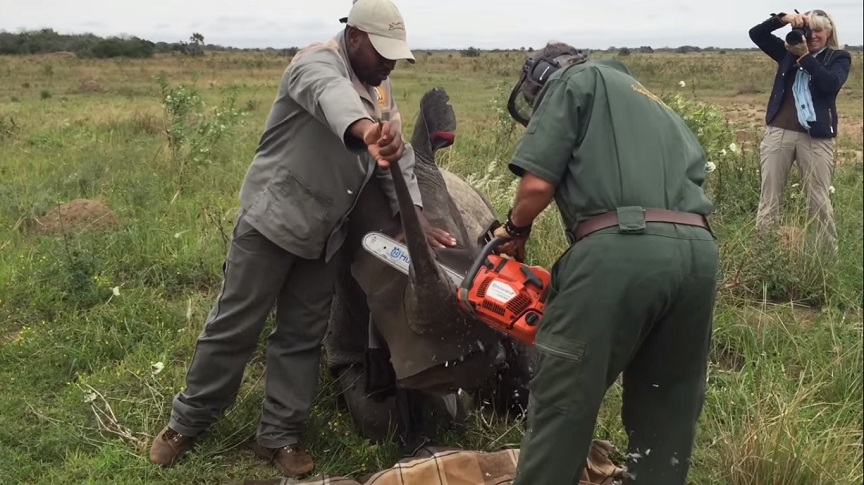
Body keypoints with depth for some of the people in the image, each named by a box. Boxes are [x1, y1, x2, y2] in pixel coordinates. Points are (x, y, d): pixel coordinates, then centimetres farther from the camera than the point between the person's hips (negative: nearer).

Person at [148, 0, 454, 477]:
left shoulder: (380, 88, 9)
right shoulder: (318, 62, -17)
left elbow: (399, 156, 5)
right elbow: (331, 96, -42)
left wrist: (413, 215, -10)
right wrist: (366, 130, -64)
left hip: (325, 236, 7)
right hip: (273, 219, -7)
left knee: (303, 336, 10)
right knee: (234, 327, 2)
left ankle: (279, 436, 21)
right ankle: (187, 421, 20)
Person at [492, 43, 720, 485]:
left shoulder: (575, 80, 14)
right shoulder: (655, 106, 37)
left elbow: (538, 184, 1)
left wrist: (514, 231, 21)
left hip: (620, 250, -7)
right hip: (697, 251, 7)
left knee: (564, 403, 4)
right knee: (669, 407, 20)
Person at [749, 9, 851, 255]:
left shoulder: (839, 58, 7)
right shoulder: (789, 51, 13)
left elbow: (831, 83, -12)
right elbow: (756, 34, 7)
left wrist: (805, 57, -14)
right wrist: (783, 18, -8)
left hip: (817, 138, -2)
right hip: (778, 132, 2)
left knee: (819, 201, 1)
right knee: (769, 199, 2)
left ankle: (831, 255, 12)